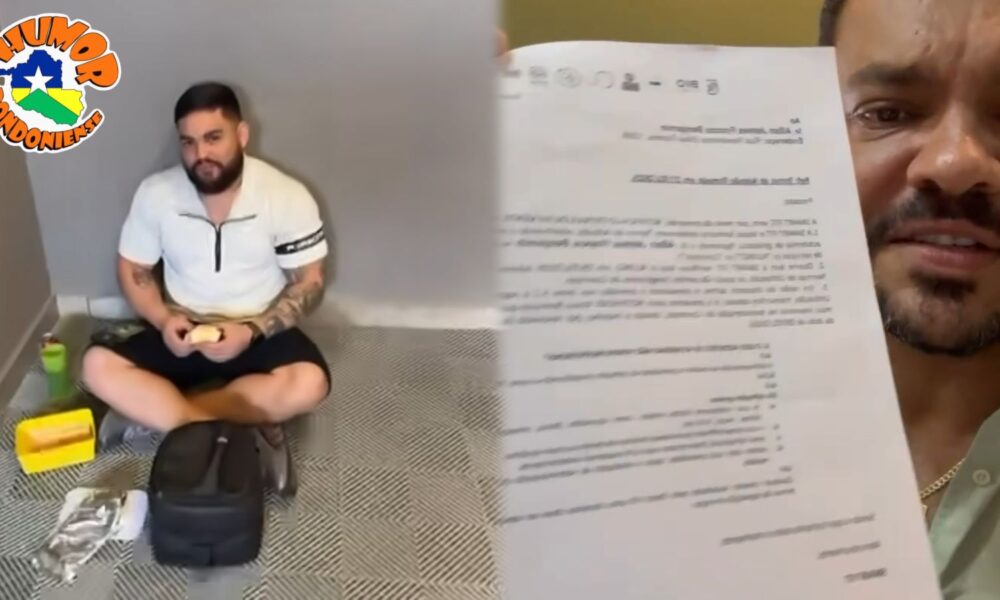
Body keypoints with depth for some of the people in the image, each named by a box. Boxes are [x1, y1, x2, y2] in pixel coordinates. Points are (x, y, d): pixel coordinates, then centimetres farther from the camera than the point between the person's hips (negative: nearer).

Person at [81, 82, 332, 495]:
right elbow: (132, 269, 3)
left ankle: (150, 410, -21)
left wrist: (251, 331, -25)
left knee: (308, 384, -33)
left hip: (260, 333, -2)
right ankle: (243, 431, -26)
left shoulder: (287, 197, -14)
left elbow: (309, 284, -10)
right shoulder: (156, 193, -7)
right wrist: (163, 320, -16)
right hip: (181, 332, 3)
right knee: (99, 366, -23)